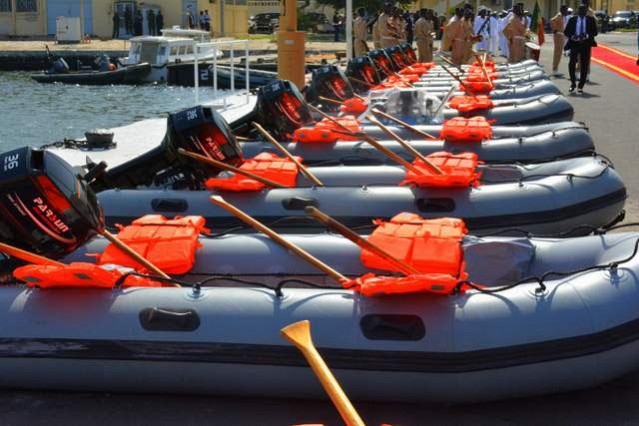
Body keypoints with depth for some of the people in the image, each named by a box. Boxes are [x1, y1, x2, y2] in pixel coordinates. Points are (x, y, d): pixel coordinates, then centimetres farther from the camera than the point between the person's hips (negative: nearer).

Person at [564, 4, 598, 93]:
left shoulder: (590, 20, 5)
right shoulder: (572, 20, 6)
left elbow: (595, 32, 2)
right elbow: (566, 32, 5)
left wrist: (586, 36, -17)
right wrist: (572, 36, -15)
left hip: (586, 45, 0)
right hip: (574, 44, 0)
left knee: (584, 66, 1)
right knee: (571, 64, -11)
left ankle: (580, 86, 10)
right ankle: (573, 83, 8)